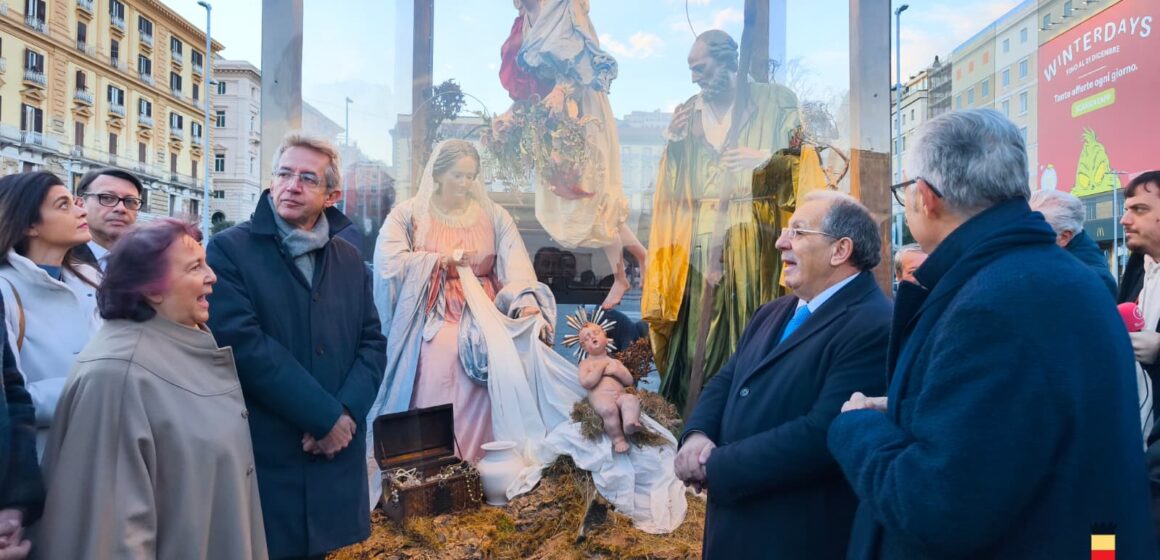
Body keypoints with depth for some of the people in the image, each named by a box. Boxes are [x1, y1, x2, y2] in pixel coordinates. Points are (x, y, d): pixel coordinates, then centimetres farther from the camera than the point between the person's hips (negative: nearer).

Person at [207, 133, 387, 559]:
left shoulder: (349, 260, 9)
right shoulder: (230, 250, -7)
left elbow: (373, 343, 6)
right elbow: (244, 344, -17)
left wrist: (348, 413, -12)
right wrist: (326, 416, -17)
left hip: (334, 454, 5)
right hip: (263, 456, -4)